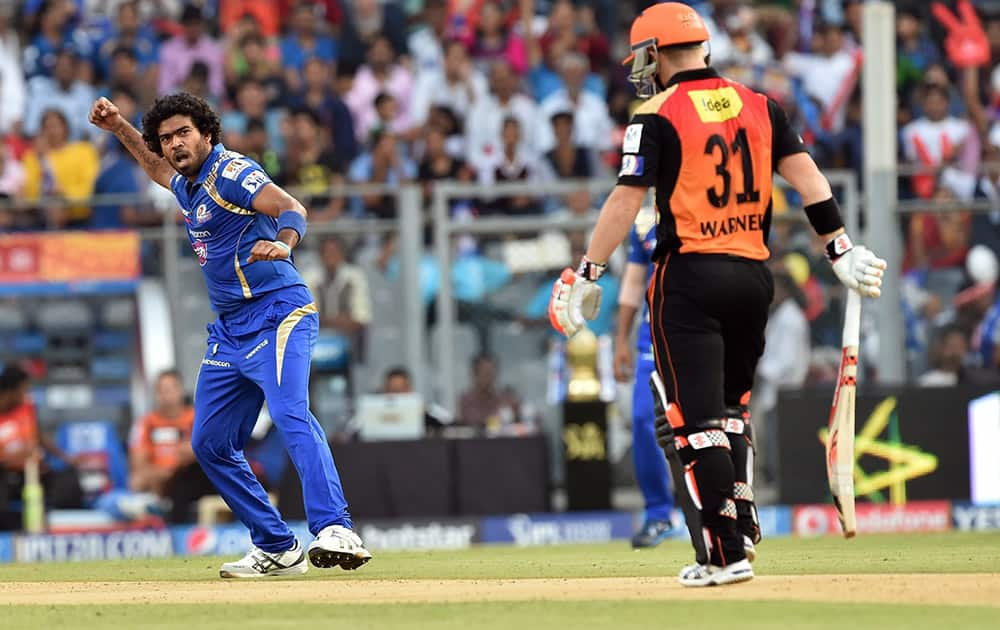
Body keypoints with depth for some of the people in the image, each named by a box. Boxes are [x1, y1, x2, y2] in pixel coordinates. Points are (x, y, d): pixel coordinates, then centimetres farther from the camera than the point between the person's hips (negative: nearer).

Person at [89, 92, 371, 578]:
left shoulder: (230, 171, -10)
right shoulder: (189, 186, 16)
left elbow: (289, 208, -26)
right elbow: (157, 168, 42)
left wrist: (283, 243, -47)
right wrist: (119, 129, 30)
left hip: (278, 313, -10)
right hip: (229, 331, 10)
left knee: (291, 415, -30)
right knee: (210, 443, 10)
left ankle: (335, 530, -43)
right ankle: (276, 550, 16)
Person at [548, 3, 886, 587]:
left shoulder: (658, 116, -7)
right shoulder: (759, 107, 8)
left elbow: (627, 199, -12)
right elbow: (806, 173, 3)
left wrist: (587, 274, -9)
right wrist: (841, 248, 4)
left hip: (689, 280, -6)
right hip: (754, 276, 6)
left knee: (693, 421, -4)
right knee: (730, 408, 23)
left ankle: (724, 553, -9)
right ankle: (741, 528, 18)